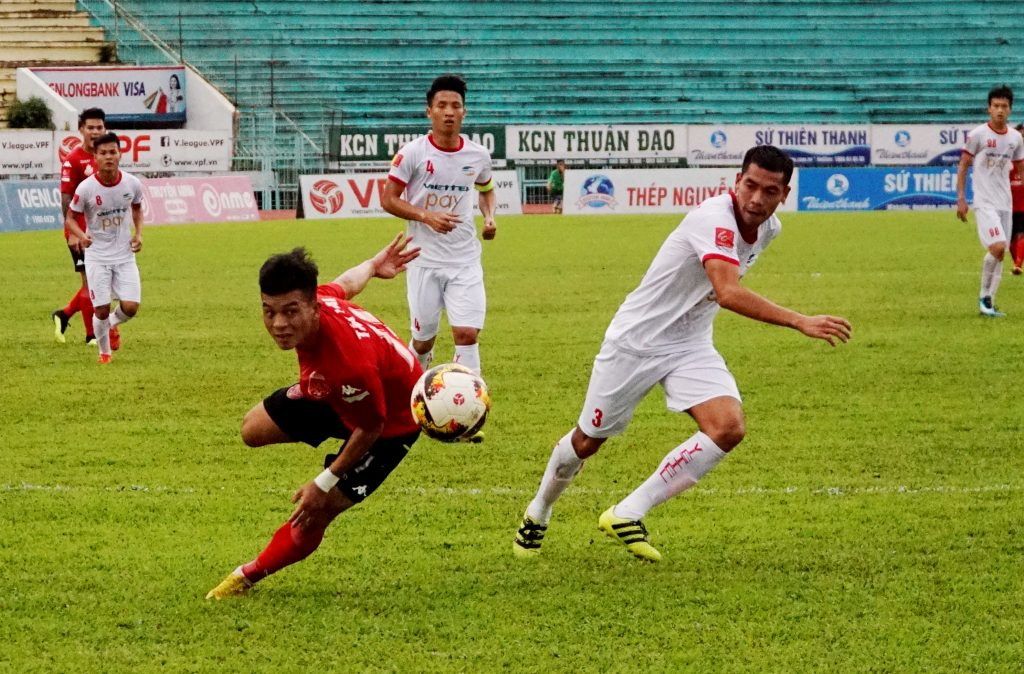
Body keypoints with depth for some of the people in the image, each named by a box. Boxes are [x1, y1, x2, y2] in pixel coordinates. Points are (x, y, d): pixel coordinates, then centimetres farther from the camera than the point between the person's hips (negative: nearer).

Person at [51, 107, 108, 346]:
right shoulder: (73, 160, -11)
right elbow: (66, 199, -14)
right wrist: (72, 232, -20)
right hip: (82, 233, -7)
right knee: (91, 281, -4)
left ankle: (63, 315, 26)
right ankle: (91, 335, 5)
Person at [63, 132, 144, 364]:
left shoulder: (132, 184, -7)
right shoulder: (86, 188, -16)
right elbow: (70, 218, -5)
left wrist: (138, 233, -1)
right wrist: (81, 235, -25)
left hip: (125, 255, 2)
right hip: (96, 256, -2)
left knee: (130, 307, -8)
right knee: (101, 310, -4)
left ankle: (112, 324, 28)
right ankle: (104, 351, 23)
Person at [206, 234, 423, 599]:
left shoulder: (351, 362, -47)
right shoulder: (321, 295, -28)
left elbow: (370, 429, -28)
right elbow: (347, 283, -1)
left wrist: (325, 484, -18)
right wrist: (374, 264, 23)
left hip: (391, 421, -7)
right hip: (335, 394, 7)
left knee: (313, 515, -6)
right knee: (254, 429, 18)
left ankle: (248, 577, 17)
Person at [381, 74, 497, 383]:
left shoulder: (478, 155, 1)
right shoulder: (412, 153, -9)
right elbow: (388, 199, -5)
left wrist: (489, 217, 0)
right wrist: (426, 216, -19)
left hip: (465, 261, 2)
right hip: (424, 261, -2)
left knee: (467, 334, -12)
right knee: (423, 339, 9)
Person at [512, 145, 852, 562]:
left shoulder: (768, 228, -3)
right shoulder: (715, 218, -30)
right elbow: (728, 293, -46)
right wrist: (800, 322, -50)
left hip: (690, 345, 6)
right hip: (636, 340, -6)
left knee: (728, 428, -20)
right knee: (587, 441, 10)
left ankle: (627, 515, -10)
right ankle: (537, 515, 40)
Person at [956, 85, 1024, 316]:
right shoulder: (978, 134, -6)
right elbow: (963, 166, -1)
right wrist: (961, 199, -7)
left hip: (1005, 203, 5)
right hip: (984, 203, -5)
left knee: (999, 254, 3)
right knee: (997, 247, -20)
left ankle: (988, 303, 9)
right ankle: (985, 296, -3)